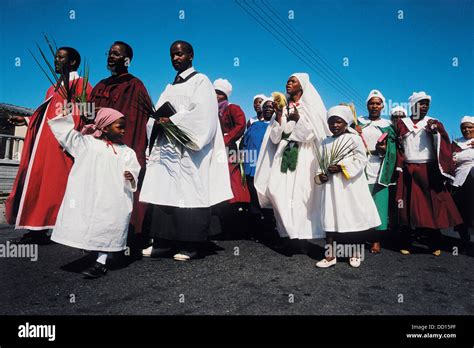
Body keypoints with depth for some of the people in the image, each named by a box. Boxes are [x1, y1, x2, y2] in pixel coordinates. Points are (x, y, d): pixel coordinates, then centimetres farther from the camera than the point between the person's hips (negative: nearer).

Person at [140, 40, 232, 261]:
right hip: (167, 147, 7)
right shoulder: (170, 87, 25)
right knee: (165, 193, 3)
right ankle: (164, 243, 10)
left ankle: (191, 246, 1)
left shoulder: (200, 81, 3)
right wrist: (159, 121, 0)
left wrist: (172, 120, -13)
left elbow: (202, 113, -12)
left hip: (190, 149, -7)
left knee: (190, 194, -6)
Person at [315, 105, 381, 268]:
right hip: (331, 185, 4)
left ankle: (355, 254, 23)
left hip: (350, 185, -4)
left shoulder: (354, 138, -3)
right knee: (330, 218, 3)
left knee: (353, 217, 5)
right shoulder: (326, 142, 13)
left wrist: (342, 167, -16)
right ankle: (330, 255, 12)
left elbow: (362, 159, -9)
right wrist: (320, 175, -3)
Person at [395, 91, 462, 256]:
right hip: (408, 171, 0)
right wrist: (399, 167, -7)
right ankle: (405, 243, 5)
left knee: (432, 205, -2)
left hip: (428, 171, 1)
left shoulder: (434, 123, 11)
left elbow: (443, 147, 2)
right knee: (408, 206, -2)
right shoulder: (402, 123, 9)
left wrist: (435, 132, -15)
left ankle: (435, 244, 8)